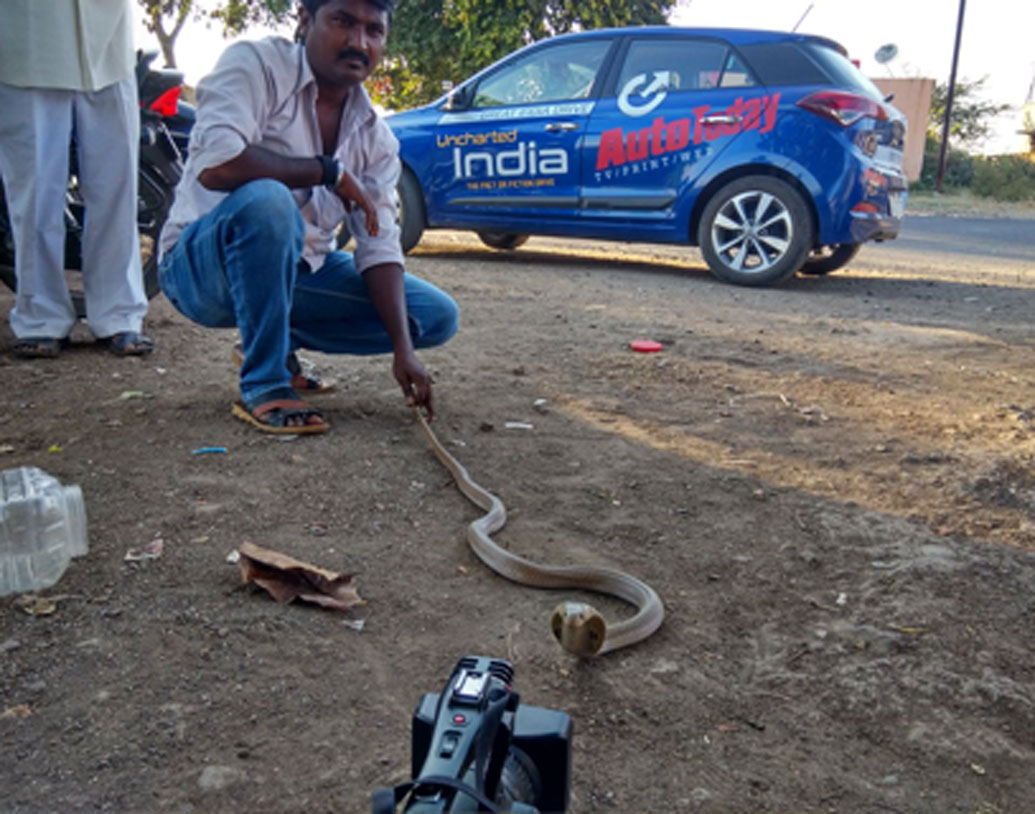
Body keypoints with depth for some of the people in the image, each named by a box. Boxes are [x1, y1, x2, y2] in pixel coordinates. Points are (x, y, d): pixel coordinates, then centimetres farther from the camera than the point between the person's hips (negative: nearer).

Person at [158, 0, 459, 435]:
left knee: (438, 316, -2)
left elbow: (379, 249, -4)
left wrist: (403, 348, -16)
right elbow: (215, 166, -32)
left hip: (298, 271, 6)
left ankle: (275, 341, 9)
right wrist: (330, 171, -23)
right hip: (201, 267, -6)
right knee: (265, 200, -39)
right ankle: (263, 387, -22)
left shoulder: (375, 135, 1)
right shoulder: (256, 64, -14)